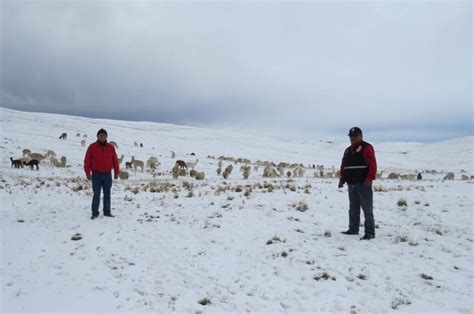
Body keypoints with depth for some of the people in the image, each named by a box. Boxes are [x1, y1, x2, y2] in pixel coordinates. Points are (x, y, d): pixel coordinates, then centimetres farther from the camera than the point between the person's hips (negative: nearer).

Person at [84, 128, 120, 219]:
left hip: (107, 175, 2)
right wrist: (88, 173, -8)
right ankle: (95, 213, 8)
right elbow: (87, 161, -3)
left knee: (107, 194, 8)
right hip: (96, 175, -2)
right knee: (96, 195, -1)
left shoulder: (111, 147, 5)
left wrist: (116, 172, 6)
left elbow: (115, 160, 8)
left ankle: (107, 212, 15)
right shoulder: (92, 147, -2)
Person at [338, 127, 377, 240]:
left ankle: (370, 232, 0)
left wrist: (369, 179, -22)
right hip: (351, 184, 8)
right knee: (353, 209, 14)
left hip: (363, 185, -8)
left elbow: (372, 165, -14)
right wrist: (342, 180, 16)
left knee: (367, 209, -4)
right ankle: (353, 229, 24)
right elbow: (343, 167, 22)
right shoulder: (348, 150, 19)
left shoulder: (366, 148, -5)